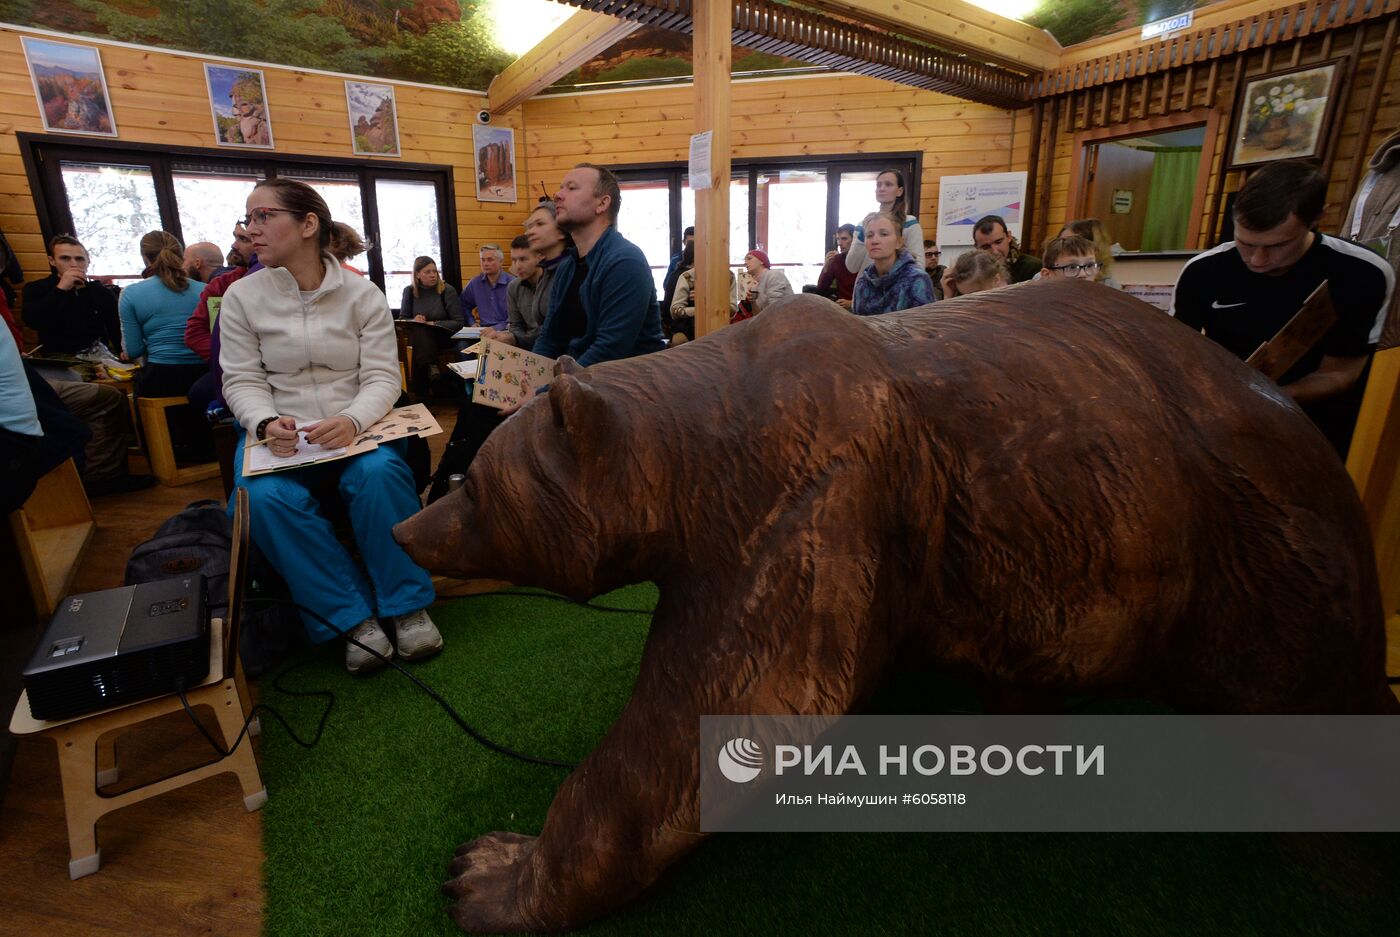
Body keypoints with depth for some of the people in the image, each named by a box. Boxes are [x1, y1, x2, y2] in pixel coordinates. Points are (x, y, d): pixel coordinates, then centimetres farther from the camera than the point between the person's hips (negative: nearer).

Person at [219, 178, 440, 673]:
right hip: (279, 431, 2)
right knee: (267, 498, -29)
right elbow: (243, 381, 2)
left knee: (380, 474, -33)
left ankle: (406, 604, -14)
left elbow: (382, 376, -6)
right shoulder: (242, 296, 4)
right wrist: (267, 424, -20)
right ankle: (352, 616, -14)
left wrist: (352, 420, -26)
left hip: (355, 424, -1)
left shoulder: (363, 293, 0)